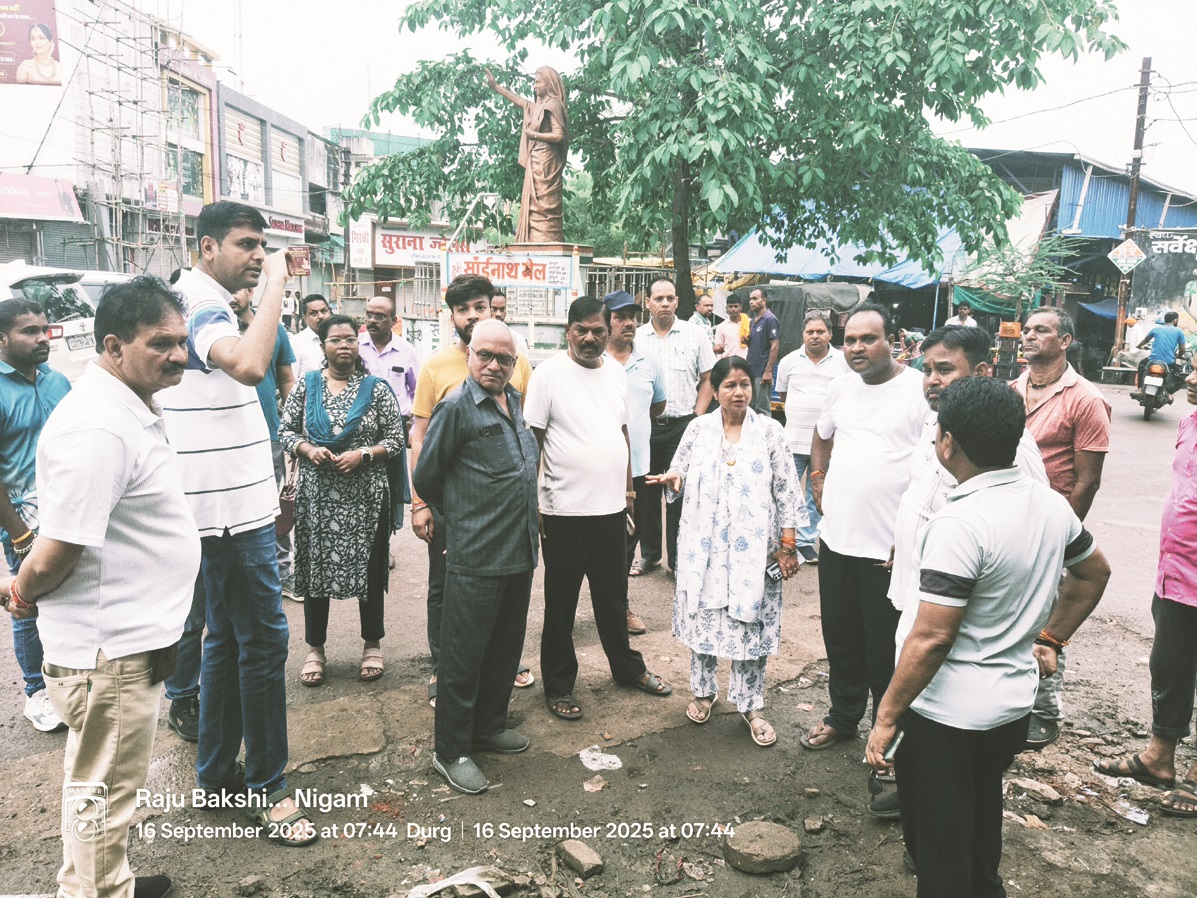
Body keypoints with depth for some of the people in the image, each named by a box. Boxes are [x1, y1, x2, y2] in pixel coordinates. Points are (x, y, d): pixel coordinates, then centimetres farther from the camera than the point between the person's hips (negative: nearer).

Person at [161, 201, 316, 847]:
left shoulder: (195, 301, 16)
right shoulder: (203, 306, -17)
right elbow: (249, 364, -39)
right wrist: (275, 284, -28)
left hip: (230, 505, 11)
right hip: (233, 510, -11)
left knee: (227, 638, 17)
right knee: (264, 642, -3)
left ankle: (216, 773, 29)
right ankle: (268, 788, 10)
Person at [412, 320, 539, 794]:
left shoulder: (517, 403, 10)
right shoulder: (456, 408, -12)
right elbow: (425, 476, -5)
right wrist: (458, 515, 8)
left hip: (520, 551, 8)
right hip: (476, 556, -7)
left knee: (505, 647, 18)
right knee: (463, 654, 3)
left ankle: (489, 725, 36)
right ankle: (451, 751, 16)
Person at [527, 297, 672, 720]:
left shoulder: (615, 371, 7)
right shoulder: (549, 373, -10)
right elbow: (531, 439, -10)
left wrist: (628, 486, 15)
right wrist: (533, 502, -12)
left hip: (611, 506, 5)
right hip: (565, 510, -5)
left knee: (613, 594, 20)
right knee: (561, 602, 8)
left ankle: (627, 666, 38)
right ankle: (558, 685, 23)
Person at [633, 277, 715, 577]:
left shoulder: (693, 335, 2)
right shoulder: (636, 337, 4)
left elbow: (708, 379, 5)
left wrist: (697, 417, -3)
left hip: (682, 425, -1)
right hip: (645, 425, 2)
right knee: (647, 492, 10)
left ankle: (677, 559, 13)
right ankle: (649, 554, 24)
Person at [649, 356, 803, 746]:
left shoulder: (770, 431, 0)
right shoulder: (698, 429, 4)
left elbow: (786, 492, 0)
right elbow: (680, 478, 12)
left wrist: (788, 545, -4)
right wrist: (672, 478, -13)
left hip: (753, 549, -1)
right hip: (703, 546, 2)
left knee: (750, 623, 3)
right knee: (703, 617, 11)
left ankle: (751, 705, 19)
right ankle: (703, 690, 31)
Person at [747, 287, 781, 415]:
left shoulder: (770, 319, -9)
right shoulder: (753, 320, 17)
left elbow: (775, 345, -15)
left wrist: (768, 371, -20)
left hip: (762, 373, -9)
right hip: (751, 371, 9)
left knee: (762, 409, -3)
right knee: (751, 408, 12)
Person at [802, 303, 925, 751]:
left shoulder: (921, 390, -12)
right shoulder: (841, 387, 8)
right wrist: (818, 480, 14)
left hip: (891, 549, -6)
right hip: (837, 540, 6)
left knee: (886, 650, 7)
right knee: (840, 638, 20)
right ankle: (842, 717, 39)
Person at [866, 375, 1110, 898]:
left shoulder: (960, 523, -27)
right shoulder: (1050, 504, -2)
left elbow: (931, 639, -27)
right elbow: (1094, 572, 17)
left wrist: (886, 718, -17)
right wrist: (1048, 640, 22)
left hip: (945, 714, -8)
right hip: (1014, 703, 8)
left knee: (940, 852, 11)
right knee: (981, 824, 29)